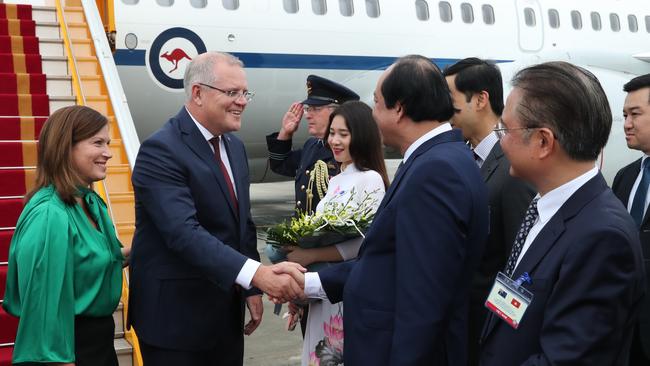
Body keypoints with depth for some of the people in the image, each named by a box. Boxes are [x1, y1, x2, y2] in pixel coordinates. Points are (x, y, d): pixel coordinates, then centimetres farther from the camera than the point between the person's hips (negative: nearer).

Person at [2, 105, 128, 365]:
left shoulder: (91, 202, 4)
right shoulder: (49, 216, -22)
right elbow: (47, 301, -22)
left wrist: (128, 253, 2)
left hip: (99, 337, 9)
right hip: (70, 345, -9)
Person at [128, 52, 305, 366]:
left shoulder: (234, 146, 10)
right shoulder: (161, 151, -18)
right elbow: (184, 232, -29)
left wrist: (251, 289, 7)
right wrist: (257, 274, -37)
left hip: (227, 311, 8)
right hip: (176, 315, -8)